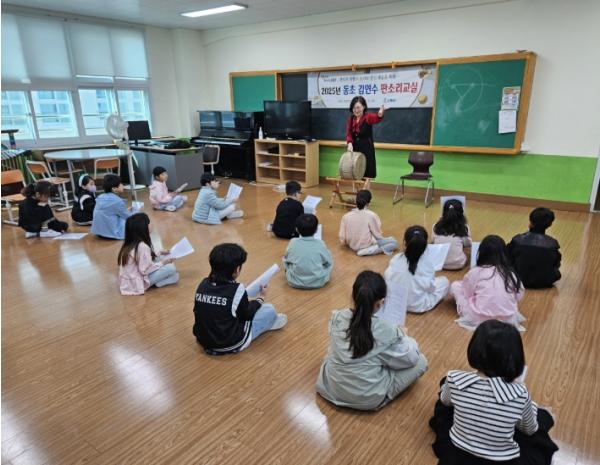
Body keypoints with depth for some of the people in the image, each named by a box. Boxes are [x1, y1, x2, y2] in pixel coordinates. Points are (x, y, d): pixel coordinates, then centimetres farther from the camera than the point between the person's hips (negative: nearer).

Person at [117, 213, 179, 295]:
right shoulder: (142, 246, -26)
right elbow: (146, 269, -23)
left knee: (165, 257, 10)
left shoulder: (130, 243, 3)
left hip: (130, 280, 9)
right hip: (137, 283, -9)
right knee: (171, 267, -14)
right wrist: (162, 263, -10)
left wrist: (160, 254, 11)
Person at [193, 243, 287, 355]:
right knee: (269, 309, 9)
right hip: (230, 345, -6)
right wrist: (261, 297, 12)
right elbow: (246, 315, -5)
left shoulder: (203, 284, -5)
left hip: (203, 340, 6)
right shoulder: (237, 290, -22)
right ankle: (270, 322, 42)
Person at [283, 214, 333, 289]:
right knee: (329, 263, 23)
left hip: (295, 282, 1)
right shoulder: (320, 244, -12)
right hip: (318, 282, 0)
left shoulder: (293, 243, -9)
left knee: (286, 262, 25)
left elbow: (286, 260, 6)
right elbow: (329, 262, 2)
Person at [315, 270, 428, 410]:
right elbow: (410, 359, -7)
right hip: (368, 399, -3)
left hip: (331, 387, 4)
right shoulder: (386, 332, -23)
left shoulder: (336, 318, -13)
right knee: (420, 361, 6)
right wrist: (402, 336, 13)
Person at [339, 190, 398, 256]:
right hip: (367, 245, -7)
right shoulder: (371, 215, -18)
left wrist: (349, 243, 15)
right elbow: (378, 235, -9)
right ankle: (370, 250, -12)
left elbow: (342, 239, -7)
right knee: (394, 242, 5)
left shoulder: (346, 216, -10)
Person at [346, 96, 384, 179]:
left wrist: (380, 114, -55)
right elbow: (349, 133, 1)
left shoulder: (368, 117, -9)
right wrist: (350, 143, -20)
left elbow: (376, 119, -31)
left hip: (367, 148, -4)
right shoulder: (351, 119, 6)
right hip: (354, 148, 4)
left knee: (367, 175, -2)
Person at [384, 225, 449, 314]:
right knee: (444, 281, 12)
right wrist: (433, 279, 7)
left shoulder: (395, 259, -11)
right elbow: (429, 287, -15)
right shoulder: (427, 263, -17)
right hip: (418, 305, -2)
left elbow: (387, 278, -7)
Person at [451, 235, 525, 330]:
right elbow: (519, 296, 13)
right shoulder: (511, 273, 2)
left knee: (455, 285, 11)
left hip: (479, 319, -4)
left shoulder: (475, 272, -8)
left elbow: (466, 294, 2)